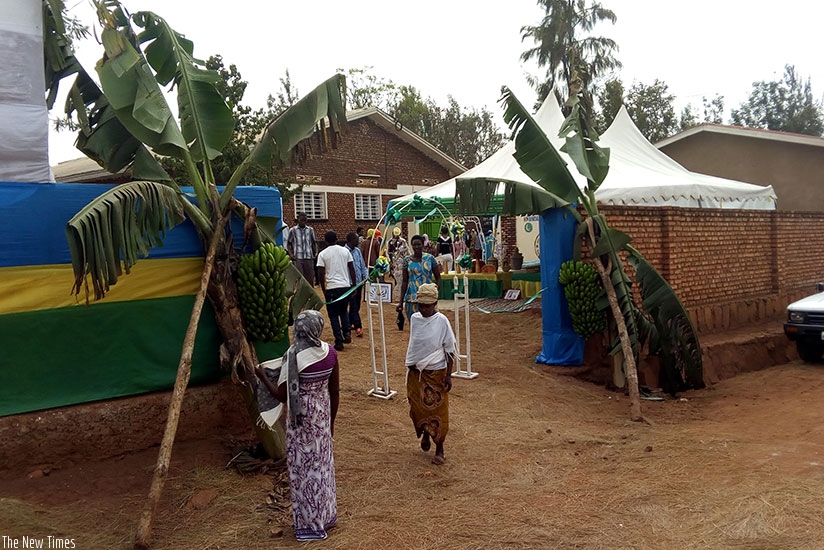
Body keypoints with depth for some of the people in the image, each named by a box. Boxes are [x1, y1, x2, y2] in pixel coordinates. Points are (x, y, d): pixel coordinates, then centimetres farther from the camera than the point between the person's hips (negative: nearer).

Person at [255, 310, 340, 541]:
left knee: (303, 467, 10)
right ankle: (326, 516, 35)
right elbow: (335, 392, 2)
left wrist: (262, 376, -4)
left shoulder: (293, 356, -22)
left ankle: (311, 524, 23)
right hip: (322, 413, 6)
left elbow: (282, 396, -16)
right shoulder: (330, 353, -7)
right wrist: (331, 420, 15)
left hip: (302, 417, -5)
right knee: (322, 463, 20)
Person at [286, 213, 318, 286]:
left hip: (309, 258, 2)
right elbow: (288, 244, 10)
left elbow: (314, 243, 17)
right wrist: (291, 254, -6)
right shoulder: (293, 230, 6)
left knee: (310, 279, 3)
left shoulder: (310, 230, 12)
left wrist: (316, 252, 0)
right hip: (297, 258, -2)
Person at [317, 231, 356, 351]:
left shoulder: (323, 254, -2)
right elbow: (352, 270, 7)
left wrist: (324, 290, 7)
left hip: (331, 288, -3)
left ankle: (339, 342, 6)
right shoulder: (345, 251, 6)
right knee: (344, 311, 24)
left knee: (333, 315, 7)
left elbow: (321, 274, -4)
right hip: (346, 286, 3)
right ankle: (347, 333, 7)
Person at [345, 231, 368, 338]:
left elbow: (362, 266, 15)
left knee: (356, 305, 15)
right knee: (354, 305, -4)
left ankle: (350, 323, 31)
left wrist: (366, 276, 0)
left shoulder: (357, 251, 9)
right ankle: (358, 327, -2)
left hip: (359, 282, 7)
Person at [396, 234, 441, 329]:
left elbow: (438, 278, 5)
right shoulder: (407, 260, 3)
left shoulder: (430, 258, 1)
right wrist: (401, 302, 2)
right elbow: (404, 282, 5)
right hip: (412, 299, 1)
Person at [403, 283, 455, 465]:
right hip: (416, 373, 4)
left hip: (436, 373, -4)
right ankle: (425, 434, 42)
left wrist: (448, 375, -10)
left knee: (437, 410, 5)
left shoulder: (441, 321, -14)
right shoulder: (414, 319, -2)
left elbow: (450, 350, -8)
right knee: (417, 408, 13)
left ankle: (439, 449, 20)